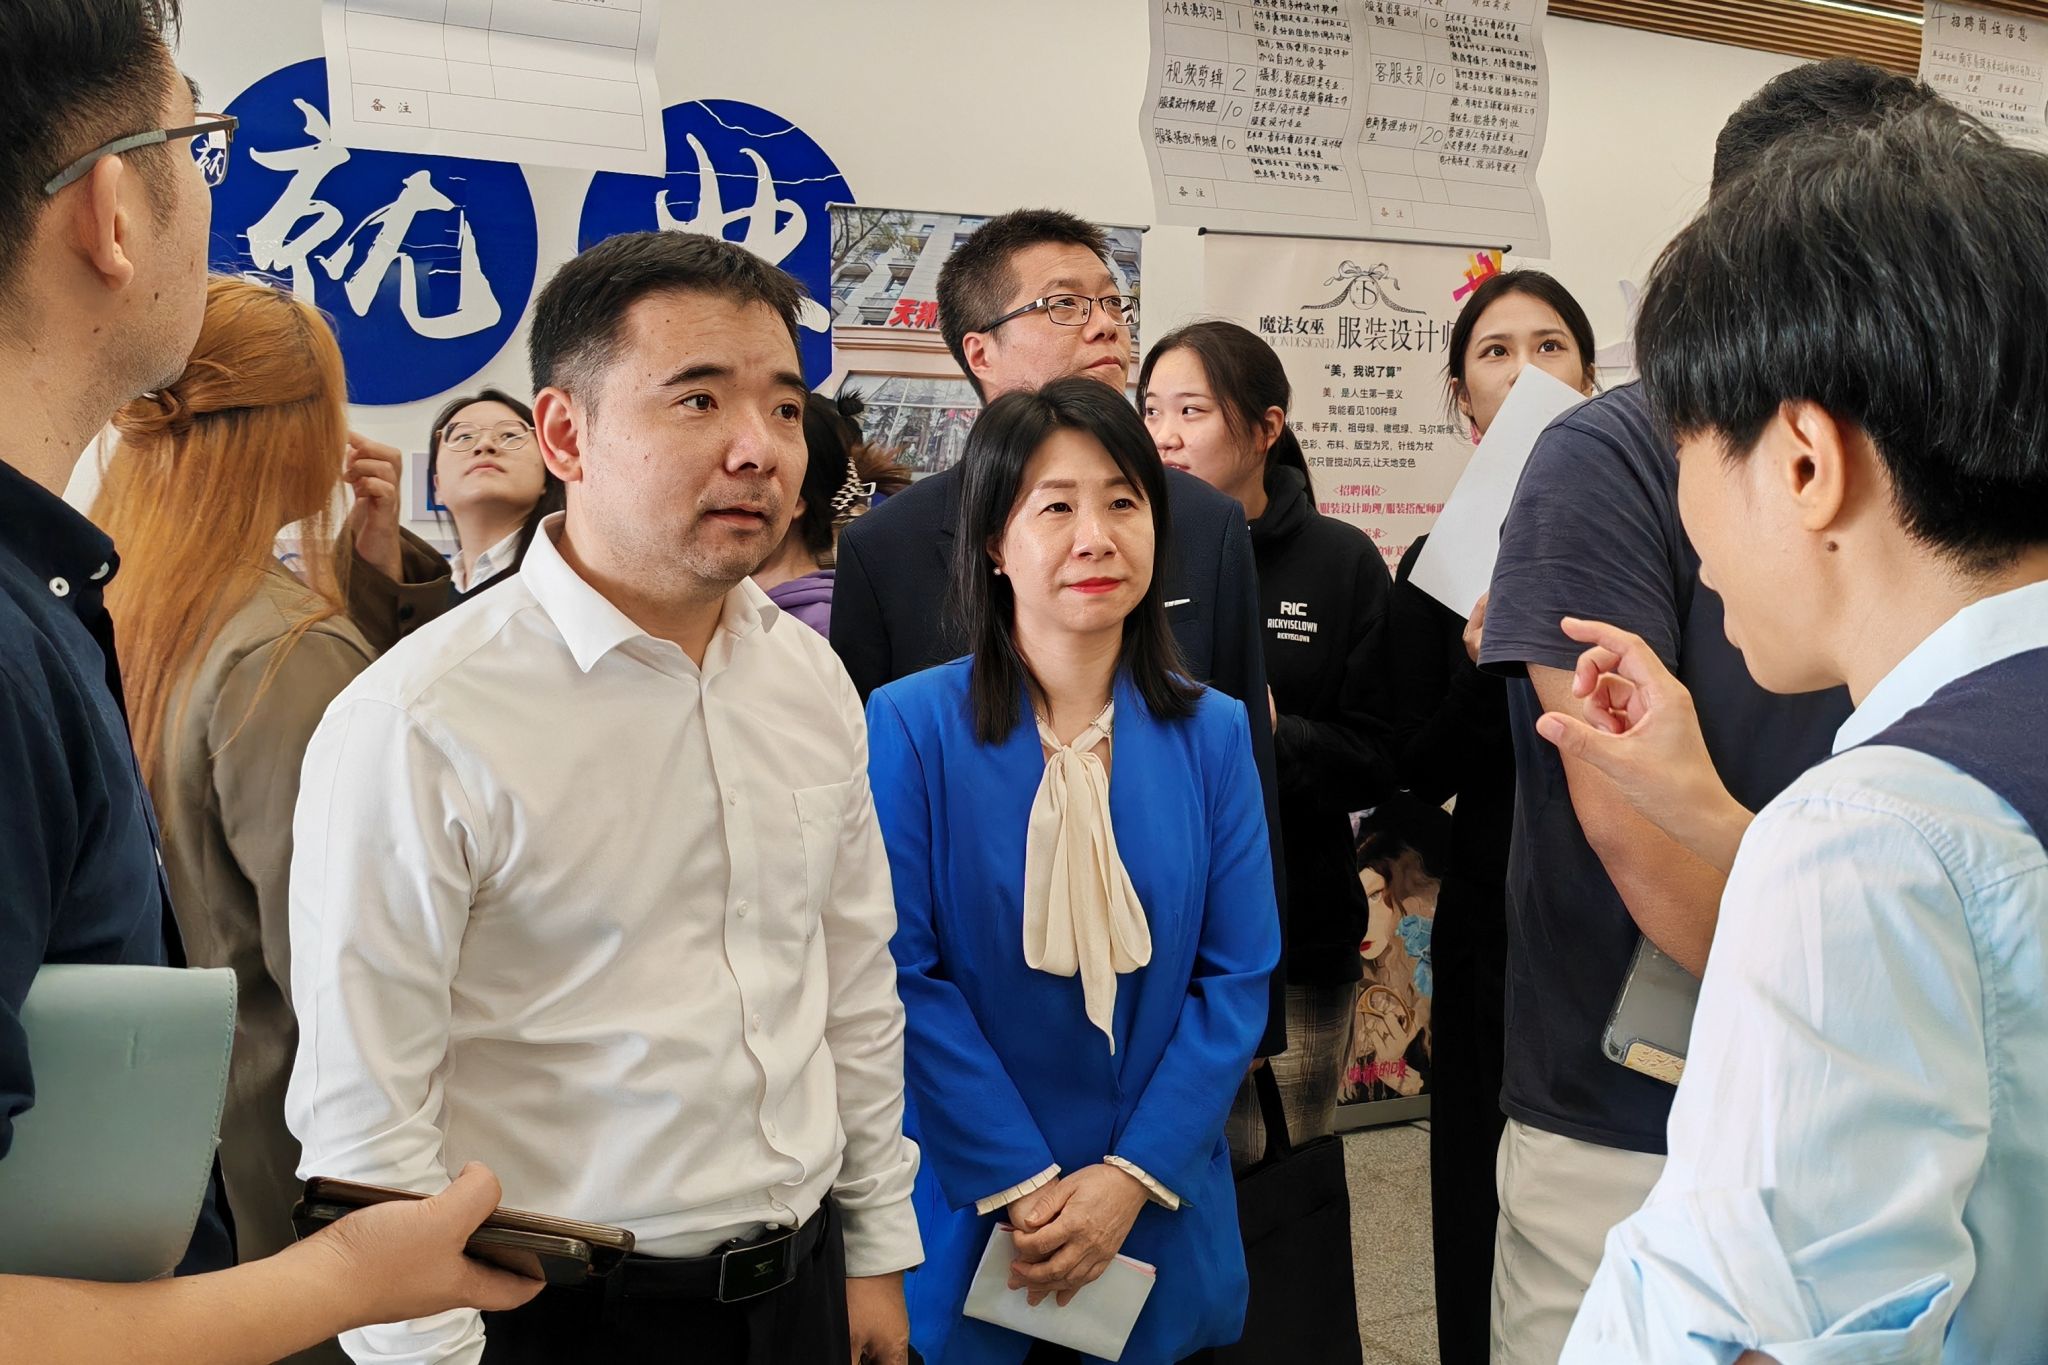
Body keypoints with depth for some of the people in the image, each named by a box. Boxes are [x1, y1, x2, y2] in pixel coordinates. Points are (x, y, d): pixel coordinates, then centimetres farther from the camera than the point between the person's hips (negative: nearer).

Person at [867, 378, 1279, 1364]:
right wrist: (1025, 1185, -15)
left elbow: (1238, 976, -3)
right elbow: (905, 976, -12)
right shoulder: (912, 726, -10)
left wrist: (1133, 1177, -12)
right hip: (967, 1220, -2)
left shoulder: (1212, 733, -1)